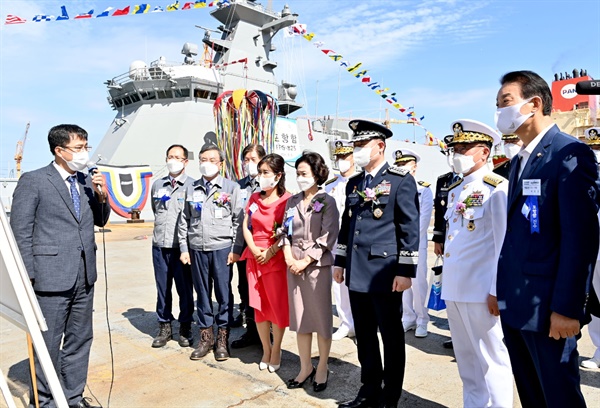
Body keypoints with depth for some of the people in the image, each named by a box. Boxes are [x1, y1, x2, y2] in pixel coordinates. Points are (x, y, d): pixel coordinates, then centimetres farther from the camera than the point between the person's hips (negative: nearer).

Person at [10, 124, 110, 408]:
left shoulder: (86, 181, 10)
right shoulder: (33, 181, -6)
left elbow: (100, 221, 17)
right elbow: (20, 232, -6)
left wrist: (101, 196, -2)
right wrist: (28, 276, -10)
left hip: (84, 278, 6)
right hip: (51, 278, -6)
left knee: (80, 339, 16)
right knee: (48, 345, 6)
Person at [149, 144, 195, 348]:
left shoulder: (192, 185, -4)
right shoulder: (157, 185, 11)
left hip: (182, 246, -4)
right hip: (160, 245, 4)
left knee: (185, 289, 5)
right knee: (162, 288, 11)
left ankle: (185, 328, 21)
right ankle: (164, 327, 25)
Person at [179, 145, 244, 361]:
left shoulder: (231, 187, 2)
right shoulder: (192, 189, 11)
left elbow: (238, 220, -1)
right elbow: (184, 221, 12)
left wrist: (236, 249, -6)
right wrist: (184, 248, 7)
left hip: (222, 248, -3)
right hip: (196, 249, 3)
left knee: (224, 294, 4)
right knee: (202, 294, 11)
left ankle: (222, 339, 17)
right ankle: (205, 337, 23)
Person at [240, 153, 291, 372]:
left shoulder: (287, 200, -6)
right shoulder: (254, 198, 10)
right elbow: (246, 226, 7)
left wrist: (270, 252, -15)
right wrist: (254, 249, -7)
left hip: (276, 258, -5)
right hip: (254, 257, 5)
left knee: (278, 305, 4)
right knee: (258, 306, 10)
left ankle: (276, 351, 21)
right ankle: (266, 350, 26)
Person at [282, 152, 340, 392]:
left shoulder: (327, 202, -3)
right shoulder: (292, 202, 11)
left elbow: (328, 237, -10)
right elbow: (286, 232, 10)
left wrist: (305, 262, -13)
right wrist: (289, 258, -5)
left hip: (317, 265, -4)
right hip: (294, 266, 5)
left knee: (321, 318, 4)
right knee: (299, 318, 9)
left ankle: (322, 368, 20)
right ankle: (305, 367, 23)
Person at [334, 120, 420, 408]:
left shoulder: (401, 180, -6)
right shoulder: (353, 183, 13)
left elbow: (410, 229, -9)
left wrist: (405, 270, -13)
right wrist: (340, 262, 15)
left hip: (384, 273, -6)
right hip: (357, 272, 6)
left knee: (391, 337, 8)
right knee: (364, 336, 15)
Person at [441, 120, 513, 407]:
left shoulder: (497, 188, -9)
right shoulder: (454, 191, 14)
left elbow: (506, 245, -13)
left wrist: (498, 291, -15)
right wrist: (447, 285, 16)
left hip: (481, 291, -8)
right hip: (453, 289, 8)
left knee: (490, 360, 5)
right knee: (466, 360, 18)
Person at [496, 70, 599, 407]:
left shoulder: (570, 153, -11)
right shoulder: (519, 161, 14)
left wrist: (567, 307, -19)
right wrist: (503, 290, 15)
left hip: (547, 307, -8)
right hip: (514, 304, 8)